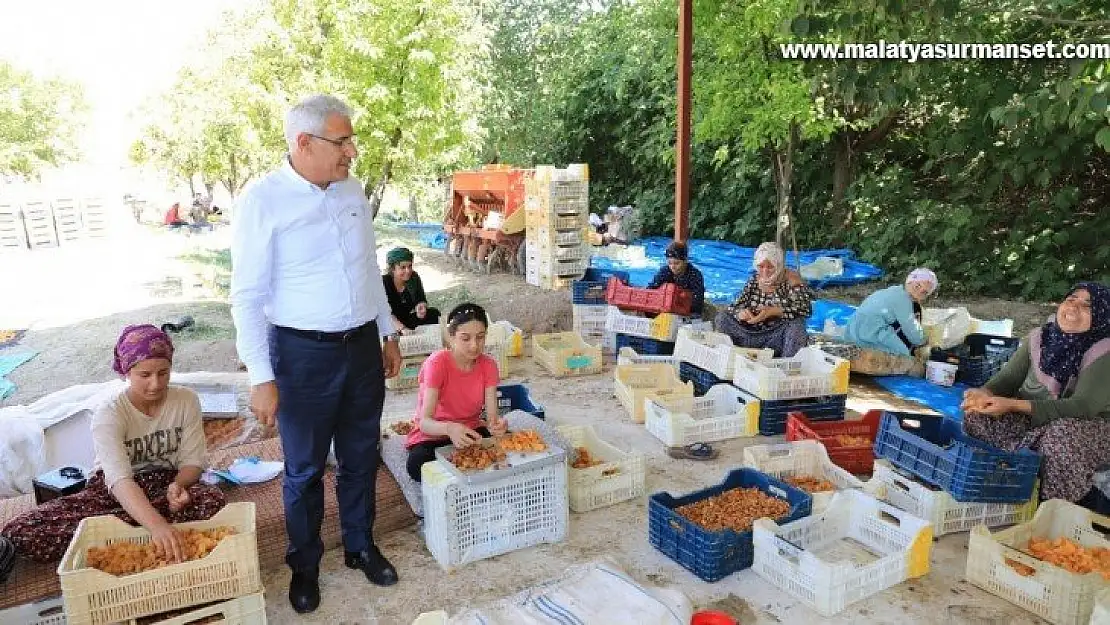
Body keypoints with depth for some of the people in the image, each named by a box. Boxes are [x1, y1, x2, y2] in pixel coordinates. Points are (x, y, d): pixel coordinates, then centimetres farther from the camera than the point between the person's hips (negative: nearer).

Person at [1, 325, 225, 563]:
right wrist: (157, 525, -50)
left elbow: (192, 461, -5)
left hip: (167, 483, 1)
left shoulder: (187, 400, -9)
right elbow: (119, 479, -33)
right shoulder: (108, 414, -19)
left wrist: (178, 485, -30)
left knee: (214, 500, -34)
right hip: (113, 490, 0)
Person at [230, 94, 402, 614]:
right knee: (304, 470, 12)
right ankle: (305, 564, 33)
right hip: (303, 355, -4)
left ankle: (360, 546, 38)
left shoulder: (353, 191, 4)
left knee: (360, 459, 17)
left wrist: (389, 334, 15)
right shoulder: (263, 200, -13)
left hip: (363, 347, 5)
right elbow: (248, 296, -12)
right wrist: (261, 378, -14)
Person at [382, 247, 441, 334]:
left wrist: (421, 306, -28)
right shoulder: (384, 282, -21)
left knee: (433, 313, -15)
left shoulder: (414, 277, -6)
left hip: (408, 319, 4)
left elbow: (421, 300, -3)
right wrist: (402, 328, -40)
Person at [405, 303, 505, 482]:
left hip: (471, 432, 3)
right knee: (418, 464, -36)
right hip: (432, 435, -3)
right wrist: (449, 428, -51)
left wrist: (496, 424, -40)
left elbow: (492, 416, -15)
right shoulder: (437, 363, -20)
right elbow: (425, 422, -29)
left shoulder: (488, 365, -6)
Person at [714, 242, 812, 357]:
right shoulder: (754, 281, 8)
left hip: (780, 336, -4)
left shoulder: (791, 279, -5)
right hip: (754, 334, 4)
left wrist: (773, 312, -32)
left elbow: (805, 307, -19)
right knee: (721, 318, -10)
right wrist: (740, 313, -21)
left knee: (796, 325, -35)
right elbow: (735, 306, 4)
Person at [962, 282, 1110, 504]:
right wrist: (984, 393, -26)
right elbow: (1008, 377, 0)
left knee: (1061, 436, -37)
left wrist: (1013, 405, -36)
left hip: (1087, 425, -4)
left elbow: (1082, 407, -27)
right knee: (977, 414, -20)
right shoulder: (1040, 337, -1)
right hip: (1031, 418, 4)